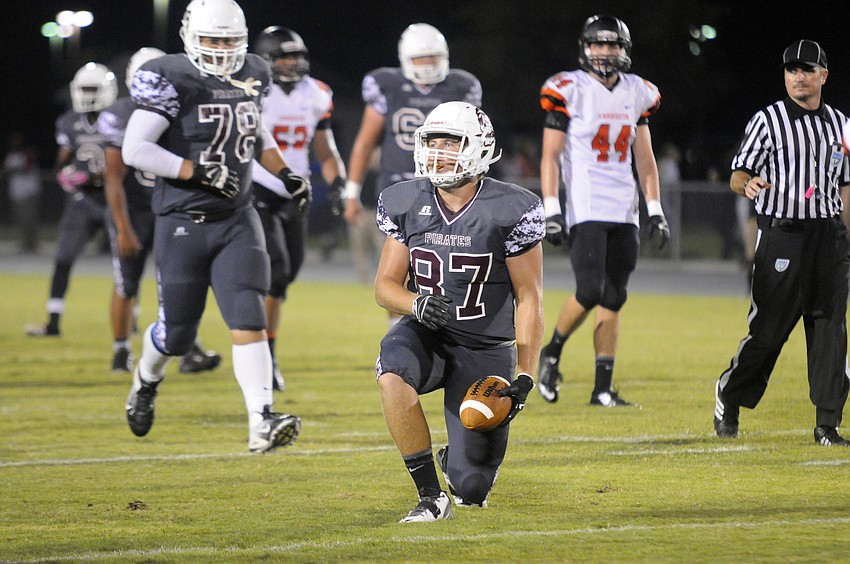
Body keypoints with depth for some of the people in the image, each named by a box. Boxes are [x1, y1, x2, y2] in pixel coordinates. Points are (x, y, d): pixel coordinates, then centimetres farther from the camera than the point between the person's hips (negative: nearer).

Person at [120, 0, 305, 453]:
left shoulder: (251, 77, 7)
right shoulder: (172, 81, -13)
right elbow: (135, 149, -17)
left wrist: (285, 173, 11)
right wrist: (199, 173, -20)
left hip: (237, 221, 4)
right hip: (183, 224, -4)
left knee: (248, 320, -12)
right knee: (177, 334, 7)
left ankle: (261, 423, -20)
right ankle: (146, 381, 41)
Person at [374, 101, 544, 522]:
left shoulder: (509, 211, -14)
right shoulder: (406, 203, -4)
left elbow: (529, 299, -9)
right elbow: (385, 285, 2)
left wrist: (525, 378, -16)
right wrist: (417, 305, -22)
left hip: (485, 349, -2)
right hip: (425, 335, 2)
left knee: (471, 491, -6)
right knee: (393, 376, -37)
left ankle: (458, 460, 36)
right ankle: (431, 498, -22)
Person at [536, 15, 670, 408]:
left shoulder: (637, 94, 11)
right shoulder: (569, 91, -4)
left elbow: (645, 158, 16)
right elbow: (550, 155, -5)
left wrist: (655, 210, 10)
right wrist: (551, 210, -12)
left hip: (624, 211, 5)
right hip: (585, 208, -5)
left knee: (613, 300, 3)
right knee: (590, 292, -15)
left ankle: (603, 389, 6)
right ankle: (551, 353, 10)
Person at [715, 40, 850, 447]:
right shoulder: (767, 120, 0)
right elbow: (737, 175, -3)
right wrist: (748, 184, -27)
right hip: (781, 233, -4)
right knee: (768, 327, -5)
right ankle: (728, 399, 16)